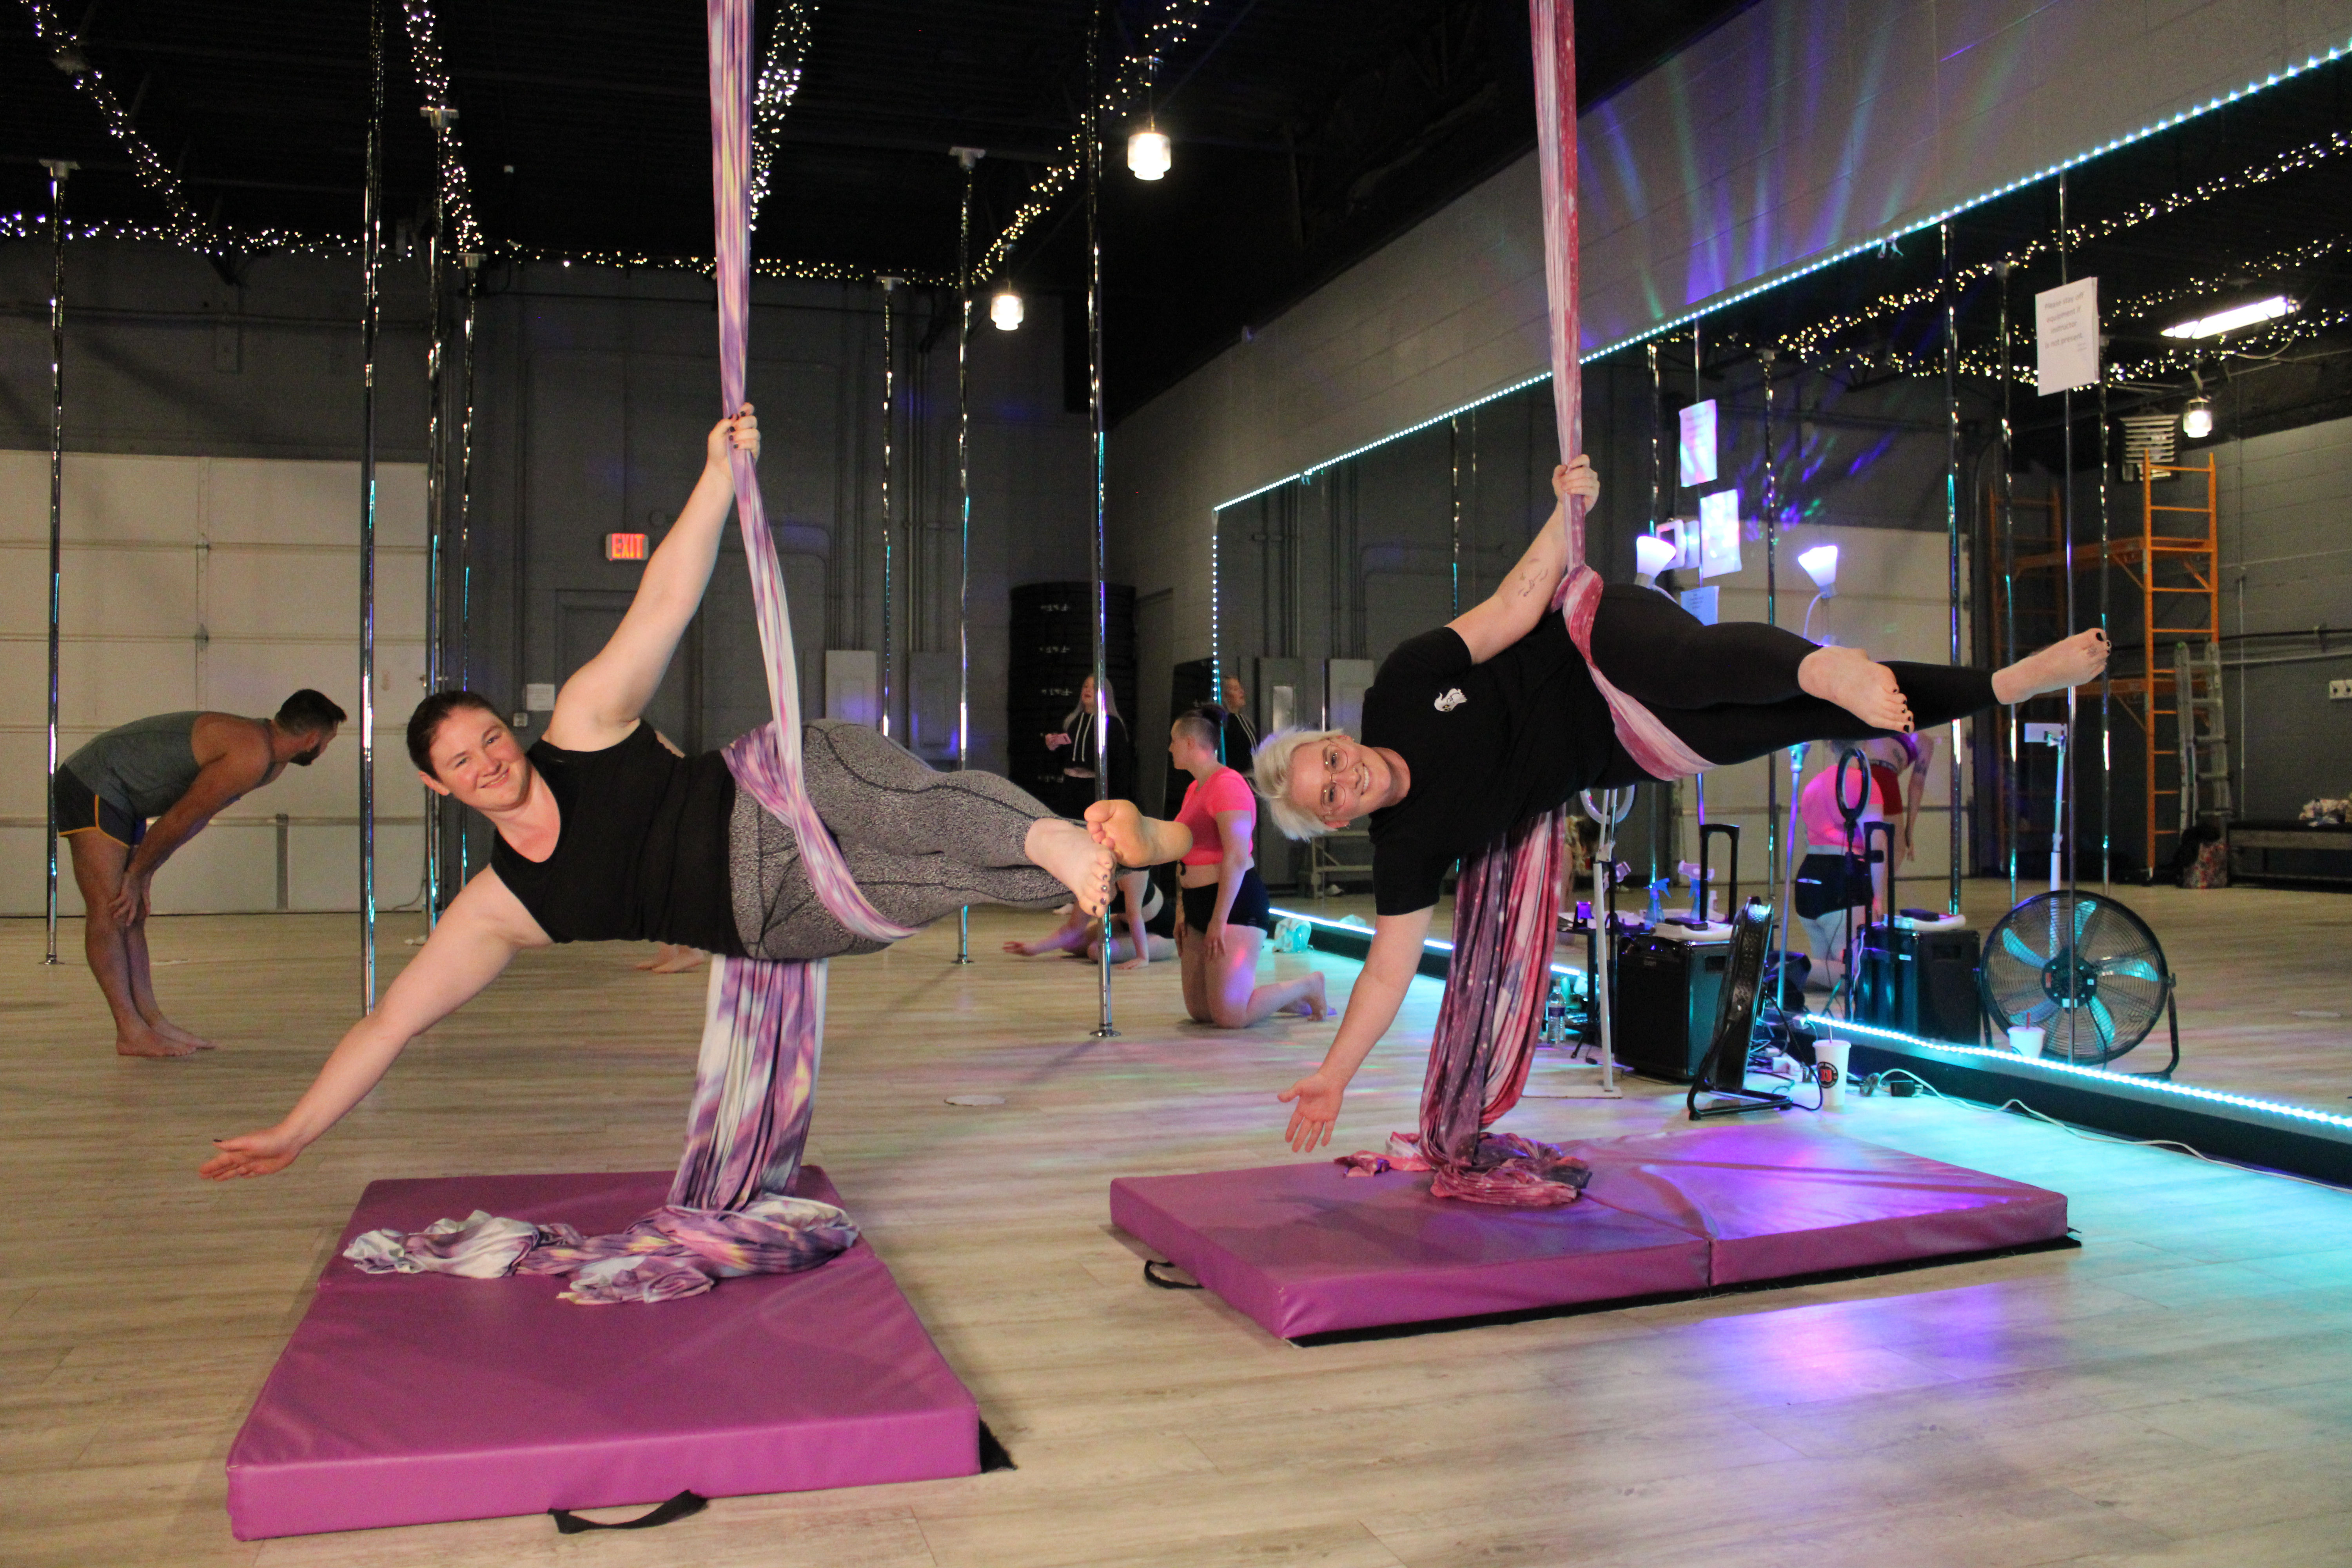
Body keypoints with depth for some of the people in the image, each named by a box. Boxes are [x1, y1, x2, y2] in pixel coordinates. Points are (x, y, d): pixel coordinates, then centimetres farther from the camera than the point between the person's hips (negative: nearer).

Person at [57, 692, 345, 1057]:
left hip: (117, 796, 10)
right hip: (93, 789, -10)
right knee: (109, 913, -11)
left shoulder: (270, 759, 8)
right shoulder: (252, 756, -24)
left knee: (132, 916, 8)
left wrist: (142, 873, 9)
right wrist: (138, 874, -8)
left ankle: (152, 1020, 10)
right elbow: (181, 819, -19)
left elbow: (199, 815, 13)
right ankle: (130, 1033, -13)